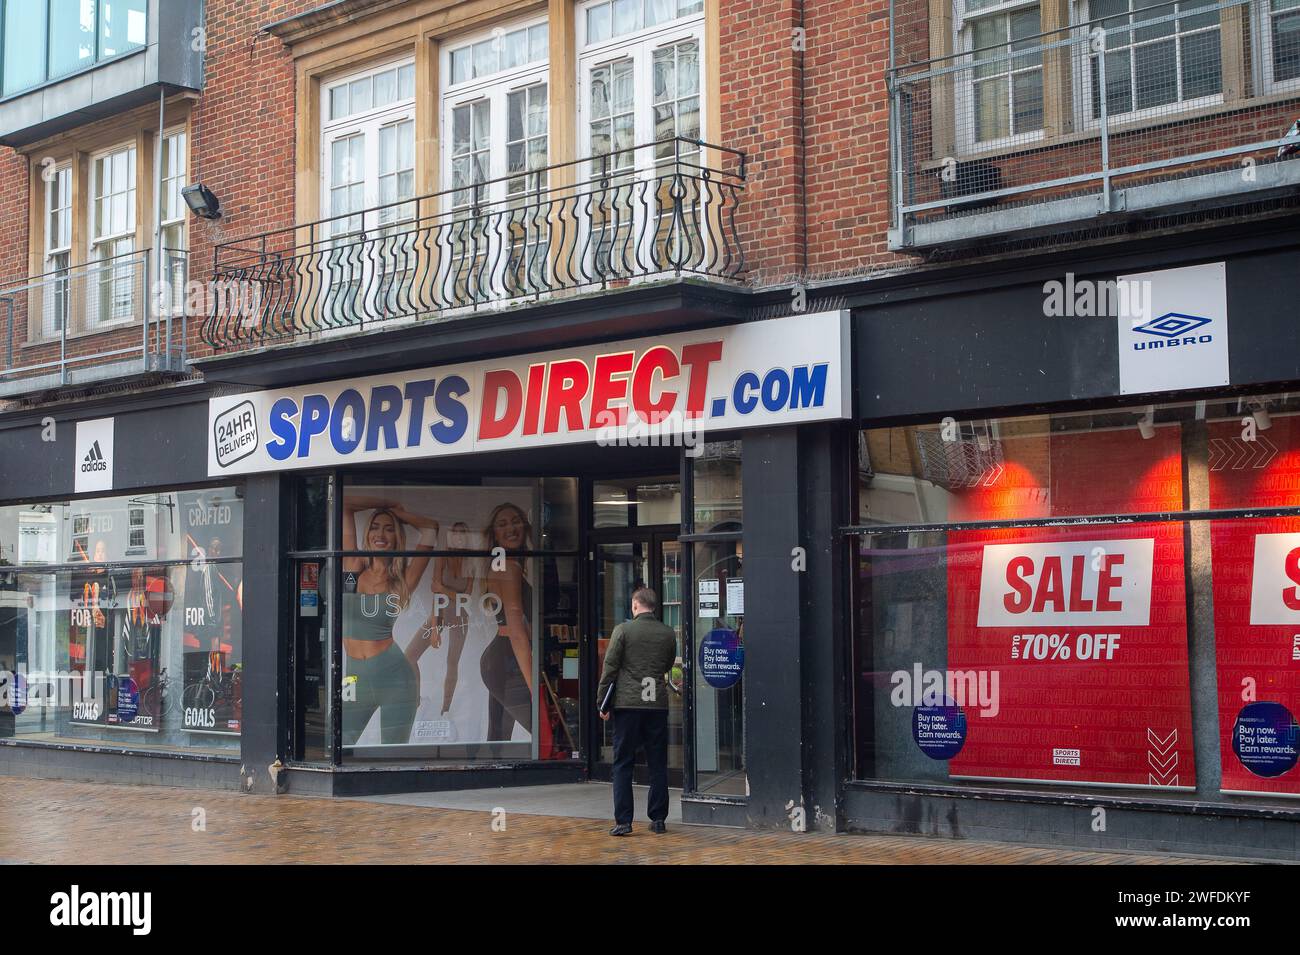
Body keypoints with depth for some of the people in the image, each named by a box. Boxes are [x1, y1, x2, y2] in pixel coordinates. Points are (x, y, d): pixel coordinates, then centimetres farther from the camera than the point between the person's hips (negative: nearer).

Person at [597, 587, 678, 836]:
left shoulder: (623, 630, -5)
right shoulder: (668, 634, 5)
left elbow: (610, 668, -4)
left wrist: (602, 702, 2)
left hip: (627, 704, -3)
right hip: (658, 704, 3)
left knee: (623, 764, 2)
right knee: (658, 765, 9)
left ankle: (623, 821, -1)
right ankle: (658, 820, 11)